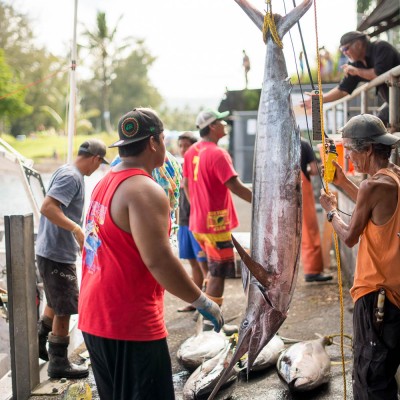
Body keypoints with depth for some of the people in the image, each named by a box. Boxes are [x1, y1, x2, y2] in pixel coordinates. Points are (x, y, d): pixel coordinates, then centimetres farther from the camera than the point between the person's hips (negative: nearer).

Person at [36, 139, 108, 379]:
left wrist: (77, 239, 25)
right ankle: (59, 363, 11)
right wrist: (76, 229, -31)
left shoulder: (68, 173, 11)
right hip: (58, 254, -10)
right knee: (65, 308, 0)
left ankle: (40, 345, 36)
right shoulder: (71, 177, -18)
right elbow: (47, 208, -29)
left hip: (53, 251, 10)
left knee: (56, 303, 24)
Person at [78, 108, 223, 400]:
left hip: (95, 318, 9)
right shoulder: (146, 191, -17)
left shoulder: (105, 183, 11)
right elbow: (159, 261, -24)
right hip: (130, 324, -9)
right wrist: (203, 302, -14)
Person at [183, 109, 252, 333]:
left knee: (214, 270, 20)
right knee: (218, 274, 0)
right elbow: (236, 187, -21)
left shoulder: (192, 152, 8)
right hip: (216, 222, -9)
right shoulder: (217, 154, -18)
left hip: (198, 222, 9)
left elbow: (187, 184, 17)